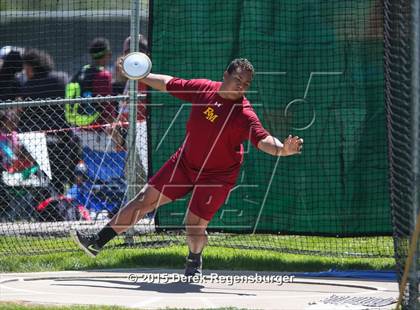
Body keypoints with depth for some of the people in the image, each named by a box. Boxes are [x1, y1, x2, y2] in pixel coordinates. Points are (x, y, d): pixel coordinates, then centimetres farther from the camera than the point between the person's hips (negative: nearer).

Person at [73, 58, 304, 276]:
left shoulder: (244, 114, -23)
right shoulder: (204, 89, -9)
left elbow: (262, 140, -35)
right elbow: (169, 84, 6)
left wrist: (282, 149, -55)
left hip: (217, 176, -5)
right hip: (185, 162, 5)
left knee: (194, 225, -10)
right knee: (146, 198, 4)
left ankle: (195, 260, 25)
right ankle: (98, 242, 11)